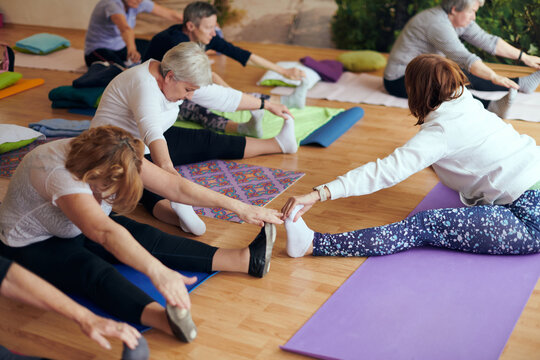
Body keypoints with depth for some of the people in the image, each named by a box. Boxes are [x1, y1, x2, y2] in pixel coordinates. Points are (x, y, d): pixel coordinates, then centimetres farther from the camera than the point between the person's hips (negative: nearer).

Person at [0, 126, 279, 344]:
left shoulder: (116, 159, -15)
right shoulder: (60, 175, -37)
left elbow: (174, 186, -16)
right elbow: (104, 233, -52)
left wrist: (238, 207, -19)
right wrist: (158, 272, -63)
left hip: (76, 231, 7)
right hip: (31, 245, -7)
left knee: (146, 238, -15)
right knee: (94, 271, -35)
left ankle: (246, 260, -23)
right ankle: (166, 319, -58)